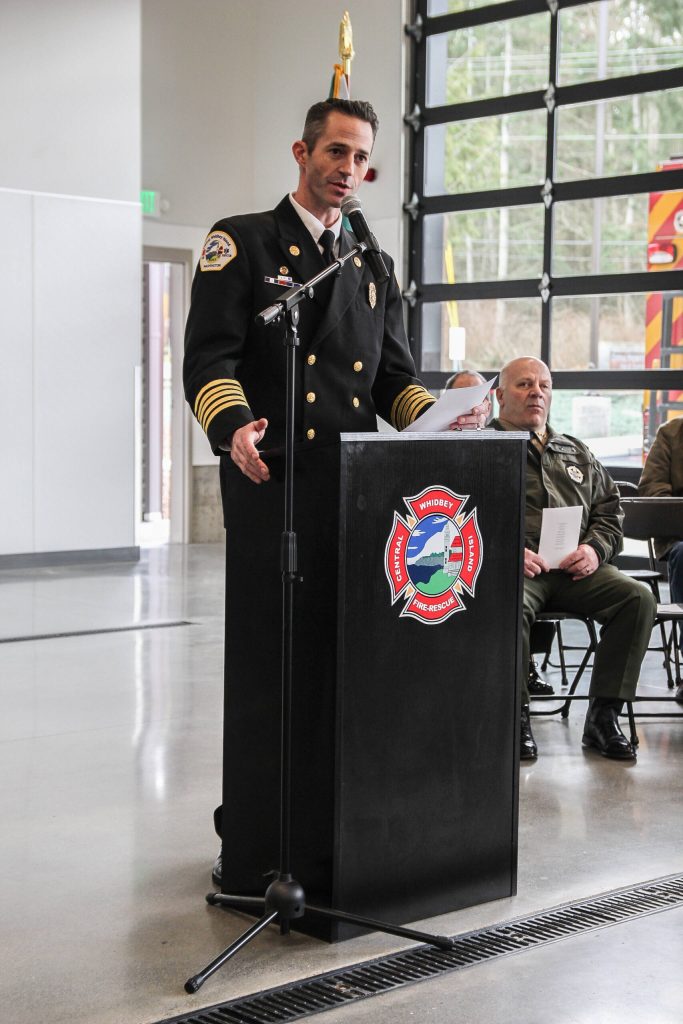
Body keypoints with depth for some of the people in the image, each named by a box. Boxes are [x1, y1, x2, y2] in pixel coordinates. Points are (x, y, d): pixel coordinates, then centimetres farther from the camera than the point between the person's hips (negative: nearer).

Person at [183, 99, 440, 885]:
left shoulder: (375, 267, 21)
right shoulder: (241, 243, 4)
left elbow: (393, 377, 19)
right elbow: (209, 360, -7)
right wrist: (234, 427, -27)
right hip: (269, 477, -5)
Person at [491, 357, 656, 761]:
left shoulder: (577, 454, 28)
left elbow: (610, 510, 25)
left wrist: (596, 548, 3)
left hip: (575, 569, 4)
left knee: (638, 597, -22)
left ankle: (603, 716, -15)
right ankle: (515, 715, -19)